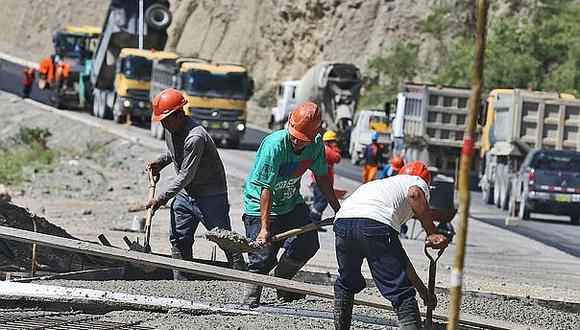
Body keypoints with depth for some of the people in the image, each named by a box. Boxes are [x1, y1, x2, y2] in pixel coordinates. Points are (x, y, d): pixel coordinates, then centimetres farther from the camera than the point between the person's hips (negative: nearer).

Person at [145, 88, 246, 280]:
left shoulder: (195, 137, -28)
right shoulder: (171, 129, 1)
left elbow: (185, 176, -26)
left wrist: (161, 199, -24)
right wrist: (160, 162, 3)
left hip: (210, 195, -9)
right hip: (185, 194, 9)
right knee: (179, 240, 6)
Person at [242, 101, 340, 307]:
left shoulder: (316, 144, -12)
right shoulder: (275, 145, -30)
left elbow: (322, 178, 6)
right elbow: (266, 189, -28)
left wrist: (338, 210, 11)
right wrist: (264, 228, -31)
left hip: (292, 203, 6)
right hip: (260, 206, -6)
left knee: (307, 245, -7)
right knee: (264, 258, -13)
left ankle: (281, 282, 18)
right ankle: (250, 301, 3)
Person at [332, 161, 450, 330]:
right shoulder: (418, 182, 28)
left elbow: (399, 258, 44)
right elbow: (415, 194, -4)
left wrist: (423, 290, 46)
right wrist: (432, 234, 2)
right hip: (376, 226, -6)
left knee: (346, 283, 30)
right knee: (402, 293, -1)